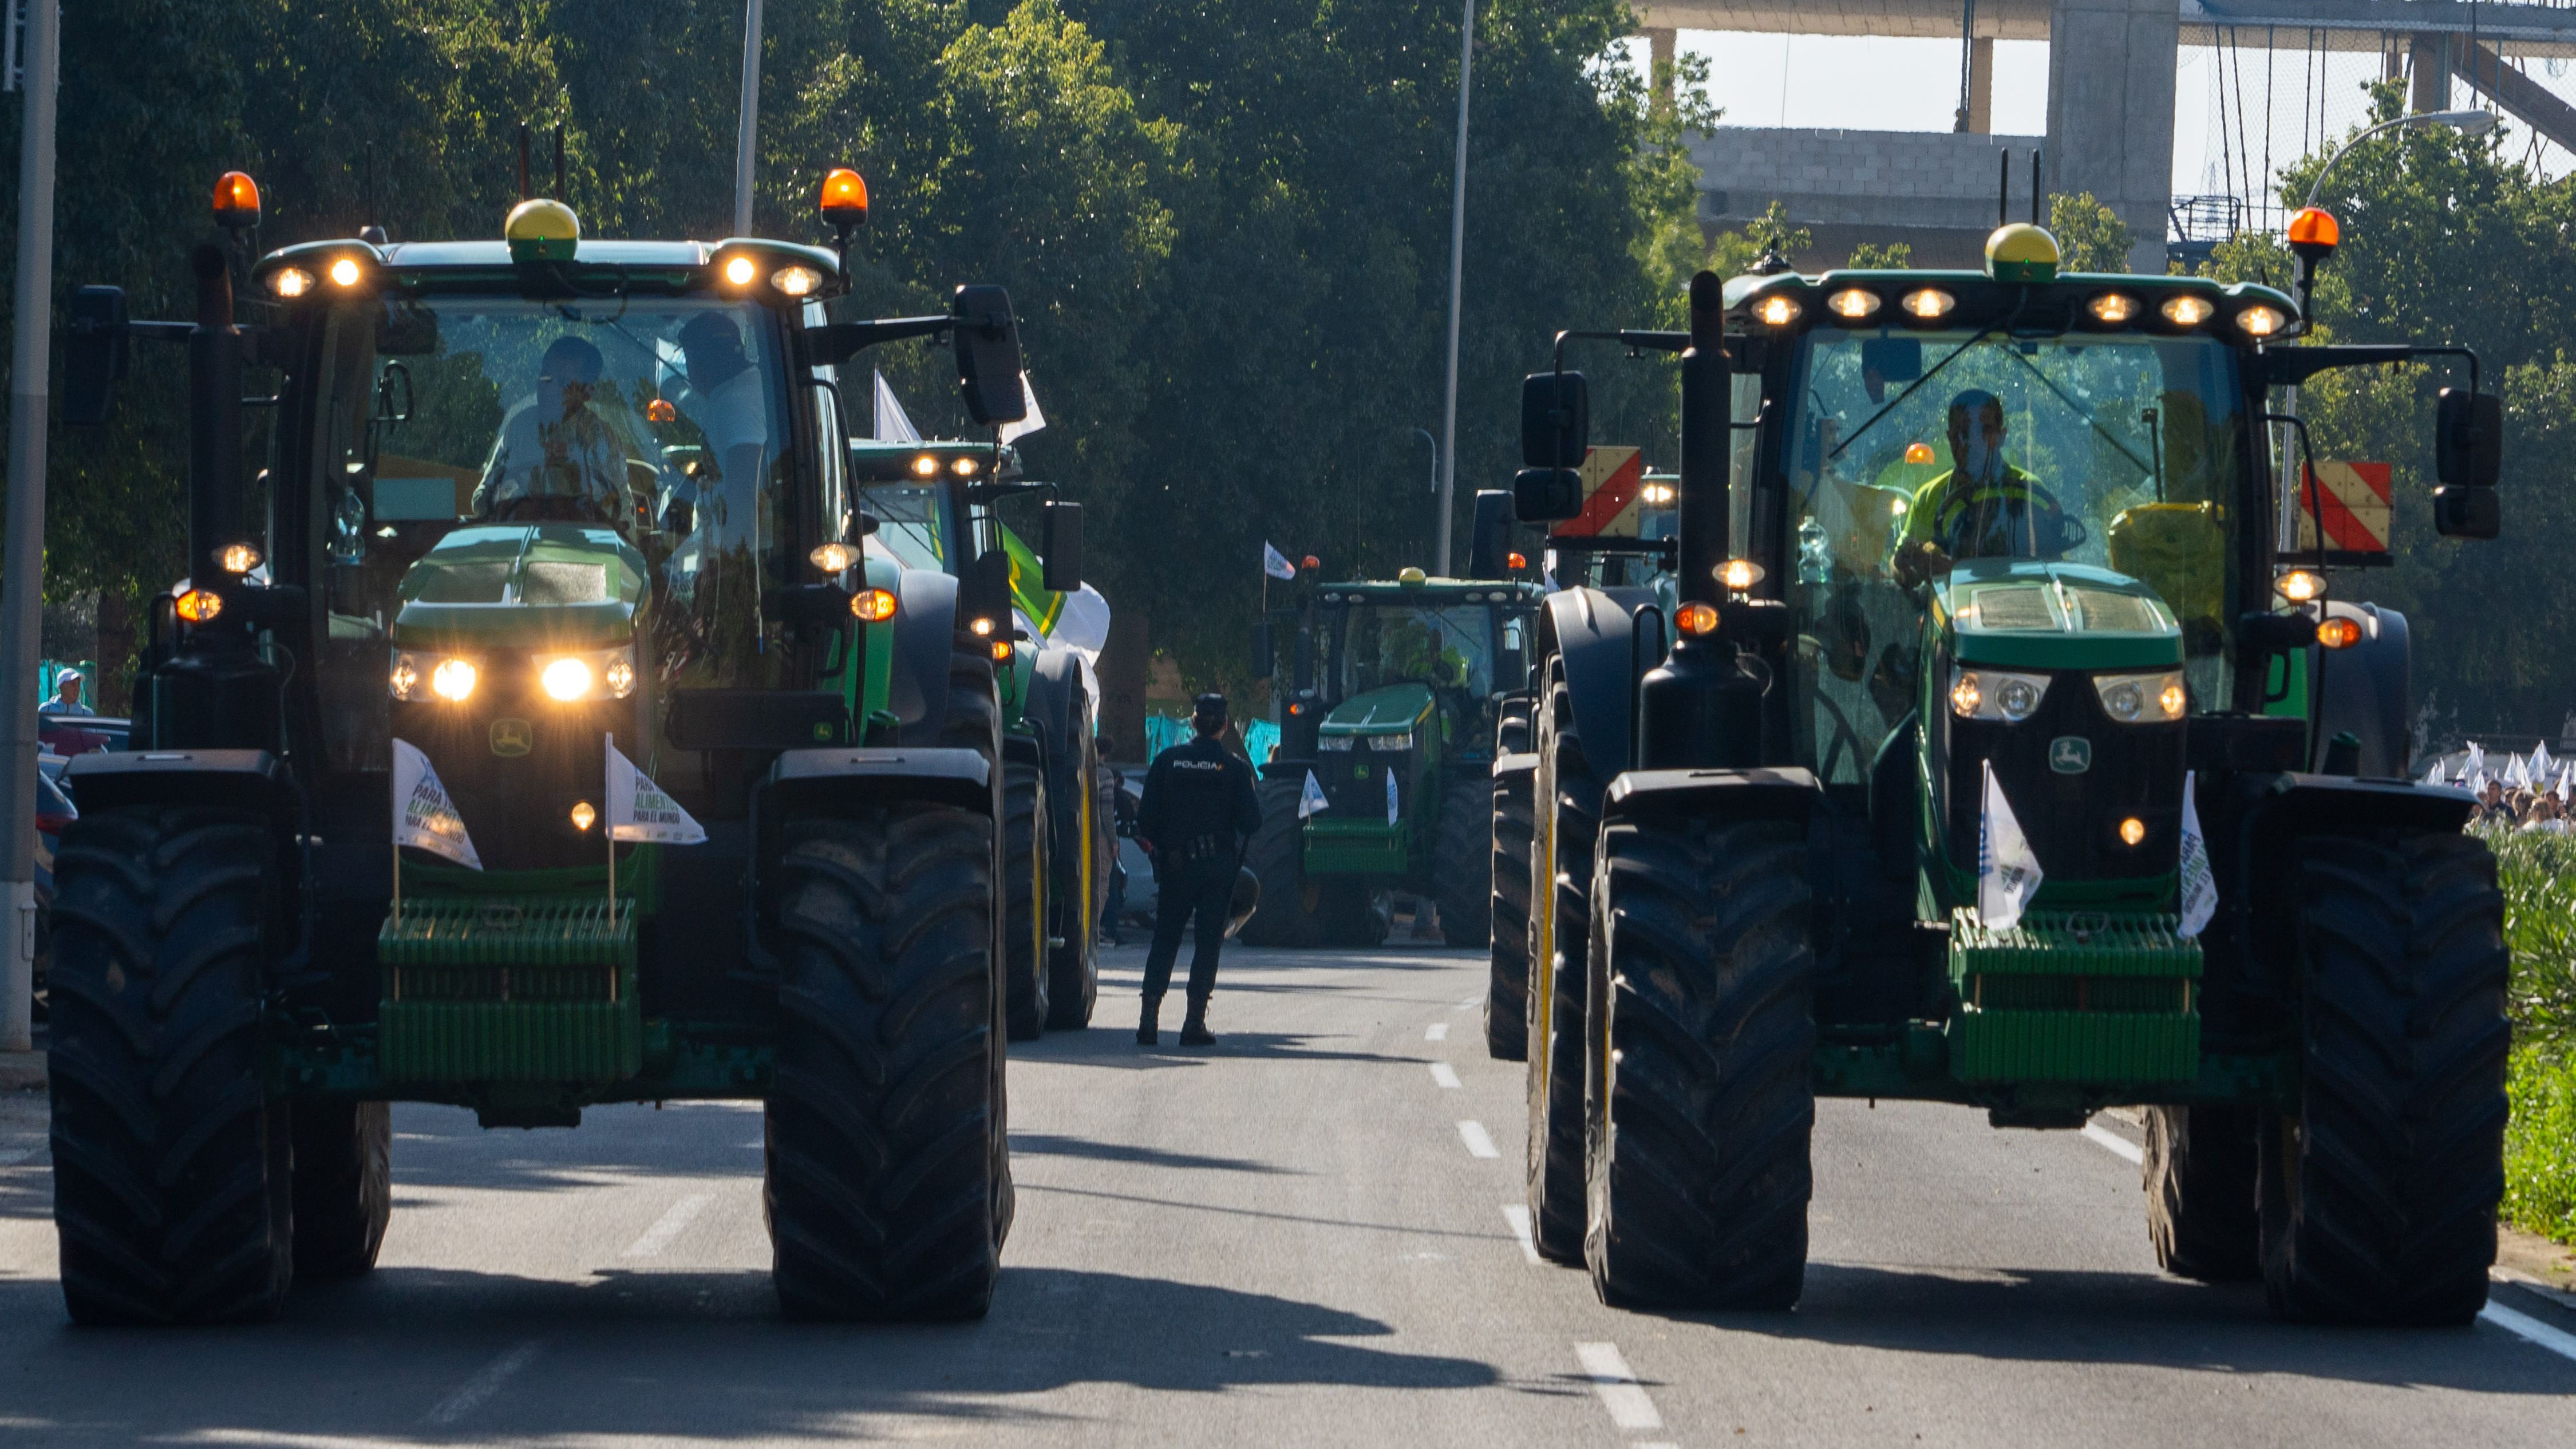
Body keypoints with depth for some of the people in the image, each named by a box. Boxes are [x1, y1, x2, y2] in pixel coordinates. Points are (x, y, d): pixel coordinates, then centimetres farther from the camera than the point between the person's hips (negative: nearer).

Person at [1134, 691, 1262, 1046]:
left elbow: (1146, 819, -1)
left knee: (1164, 940, 9)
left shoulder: (1168, 761, -1)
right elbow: (1251, 821, -9)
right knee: (1208, 942, 4)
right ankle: (1195, 1022, -2)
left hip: (1174, 867, 2)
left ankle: (1149, 1015, -3)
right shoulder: (1235, 767, -6)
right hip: (1218, 867, -1)